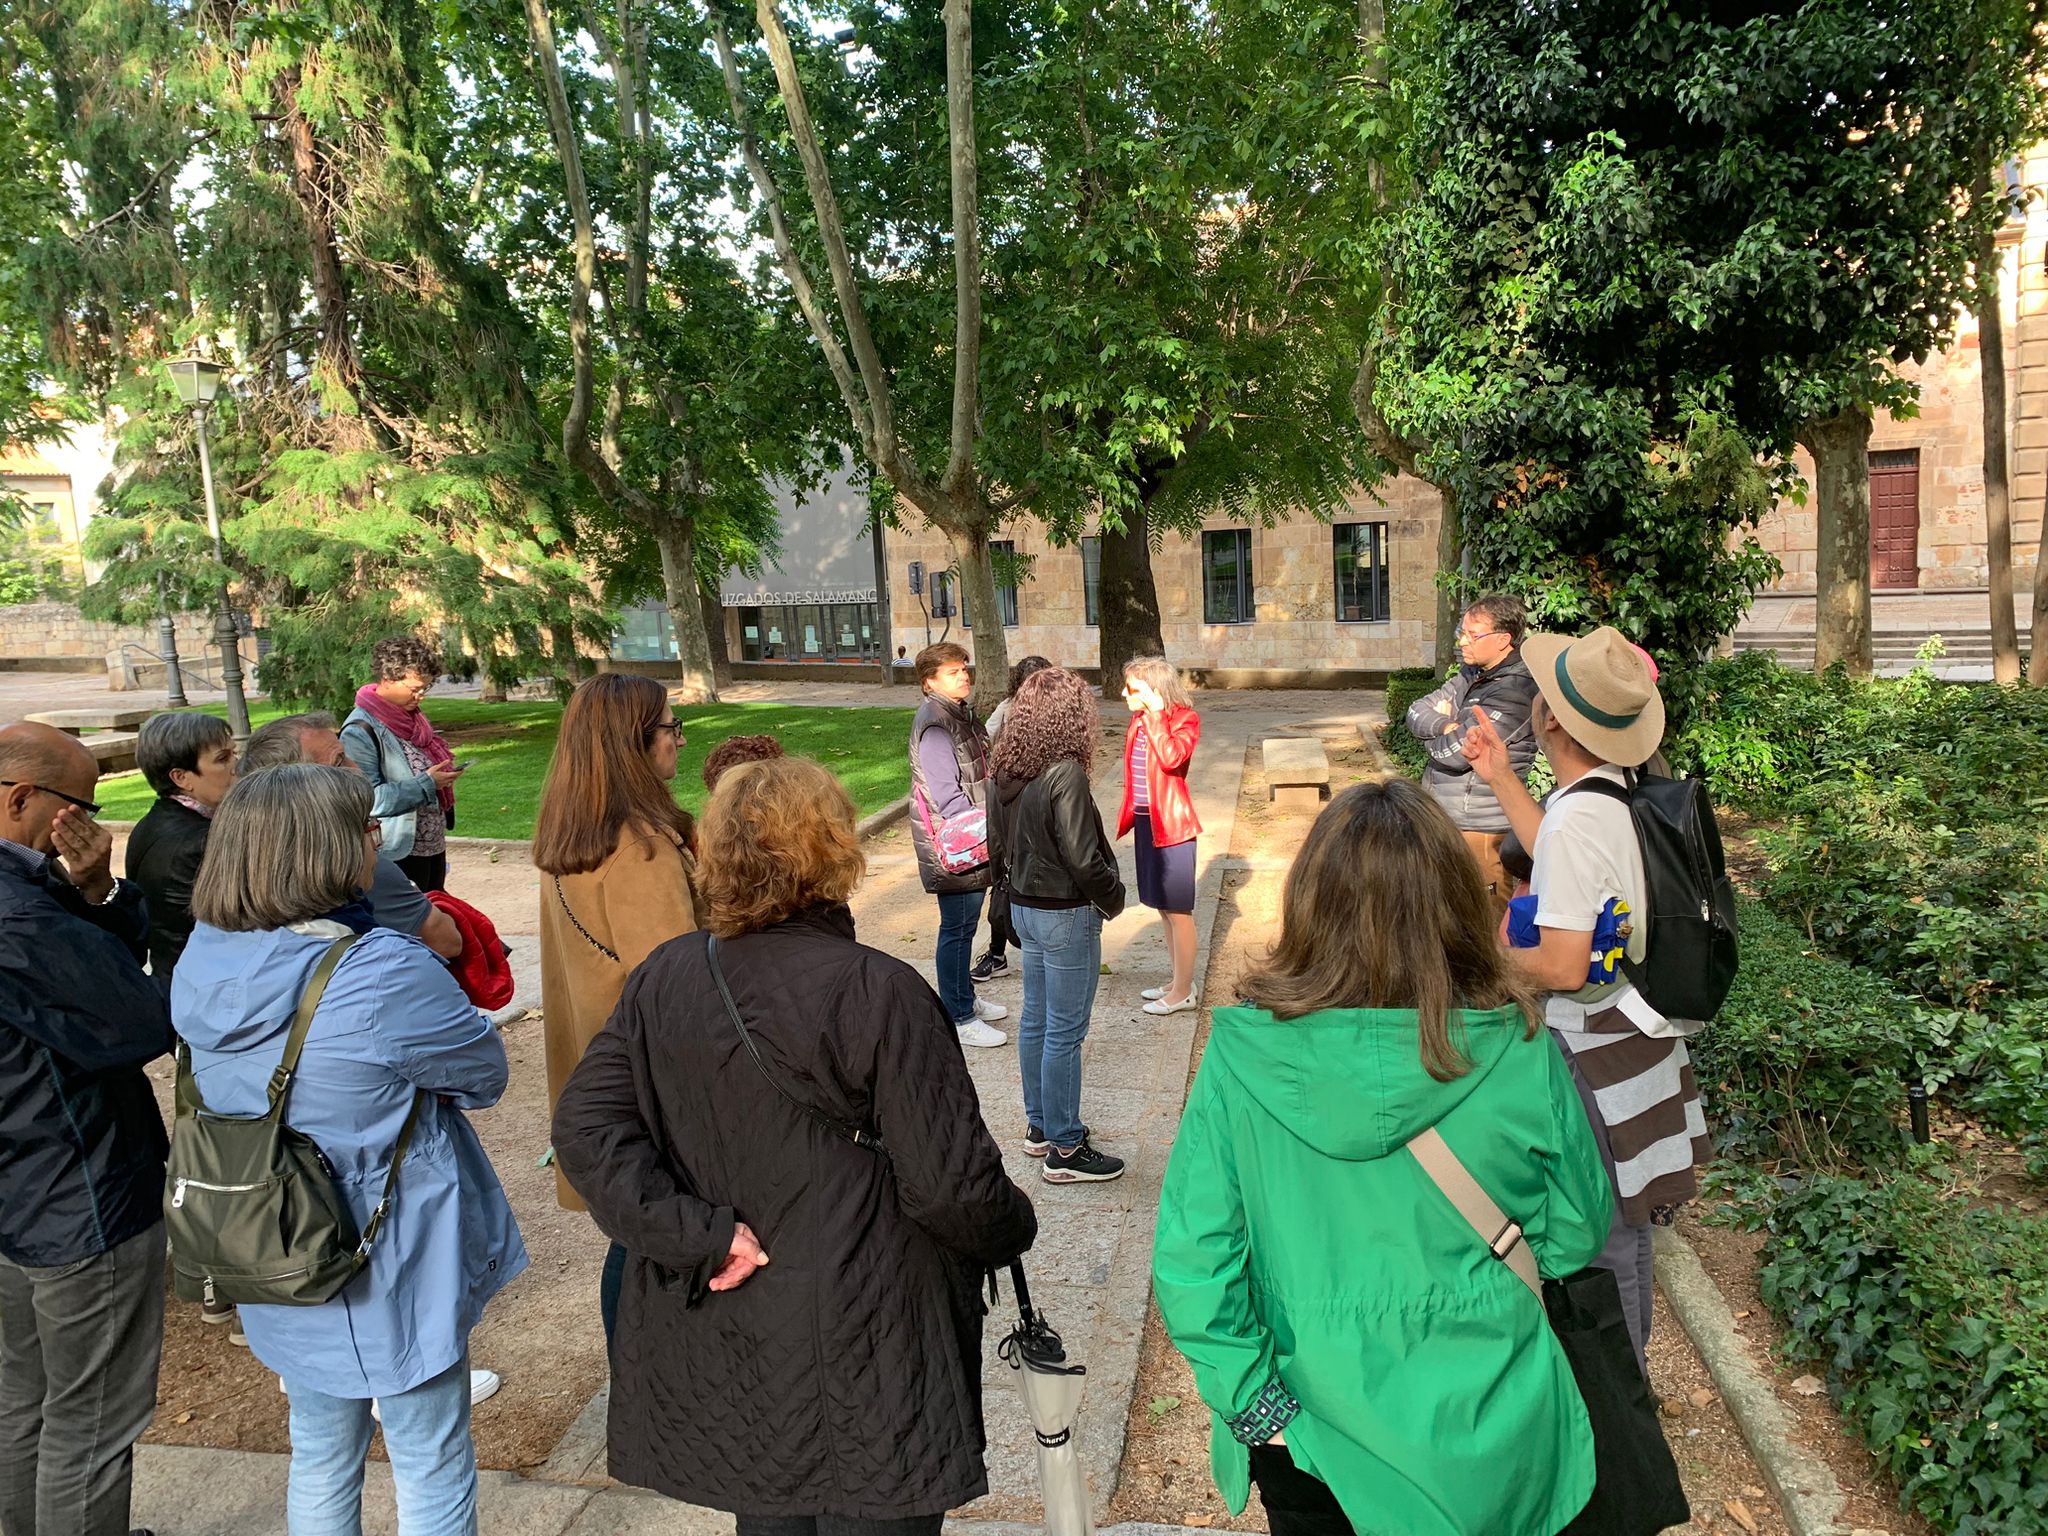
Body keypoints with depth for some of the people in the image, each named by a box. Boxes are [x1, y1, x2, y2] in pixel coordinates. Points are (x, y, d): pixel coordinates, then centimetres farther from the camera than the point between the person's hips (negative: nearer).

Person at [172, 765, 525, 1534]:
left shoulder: (203, 962, -8)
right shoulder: (384, 973, -30)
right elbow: (485, 1071, -15)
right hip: (394, 1269, -6)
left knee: (320, 1460, 26)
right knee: (433, 1474, 14)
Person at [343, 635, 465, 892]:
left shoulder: (412, 716, 9)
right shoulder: (360, 731, -18)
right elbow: (368, 798, -25)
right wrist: (427, 783, -23)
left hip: (434, 846, 9)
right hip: (401, 852, -9)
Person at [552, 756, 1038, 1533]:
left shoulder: (661, 979, -4)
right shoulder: (880, 993, -21)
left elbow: (584, 1127, -7)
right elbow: (951, 1182, -19)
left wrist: (698, 1233, -10)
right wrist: (1013, 1231, 1)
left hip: (722, 1346, 6)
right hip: (866, 1353, -5)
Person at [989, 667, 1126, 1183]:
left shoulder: (1009, 771, 1)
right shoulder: (1065, 775, -23)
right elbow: (1082, 858, -22)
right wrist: (1113, 897, -6)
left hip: (1023, 904, 8)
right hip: (1065, 914, -8)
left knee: (1035, 1019, 18)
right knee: (1065, 1032, 2)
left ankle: (1040, 1126, 33)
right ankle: (1064, 1150, 12)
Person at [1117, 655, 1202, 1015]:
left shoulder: (1184, 719, -12)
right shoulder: (1138, 721, 8)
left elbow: (1171, 758, -30)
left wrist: (1156, 715, -24)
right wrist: (1128, 814, 12)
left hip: (1171, 823, -8)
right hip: (1146, 822, 8)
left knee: (1178, 910, 1)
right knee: (1163, 908, 16)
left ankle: (1183, 992, 12)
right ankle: (1178, 981, 29)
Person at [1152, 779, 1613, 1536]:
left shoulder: (1242, 1056, -22)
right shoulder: (1521, 1058, -20)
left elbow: (1190, 1261, -20)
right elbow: (1573, 1239, -6)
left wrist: (1260, 1410, -8)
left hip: (1314, 1440, 0)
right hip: (1485, 1444, 1)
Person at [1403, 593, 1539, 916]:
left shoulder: (1514, 690, -18)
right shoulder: (1472, 673, 10)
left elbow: (1456, 752, -22)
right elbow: (1417, 712, 8)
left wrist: (1431, 729, -1)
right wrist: (1443, 724, -14)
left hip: (1477, 829, -9)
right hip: (1442, 821, 9)